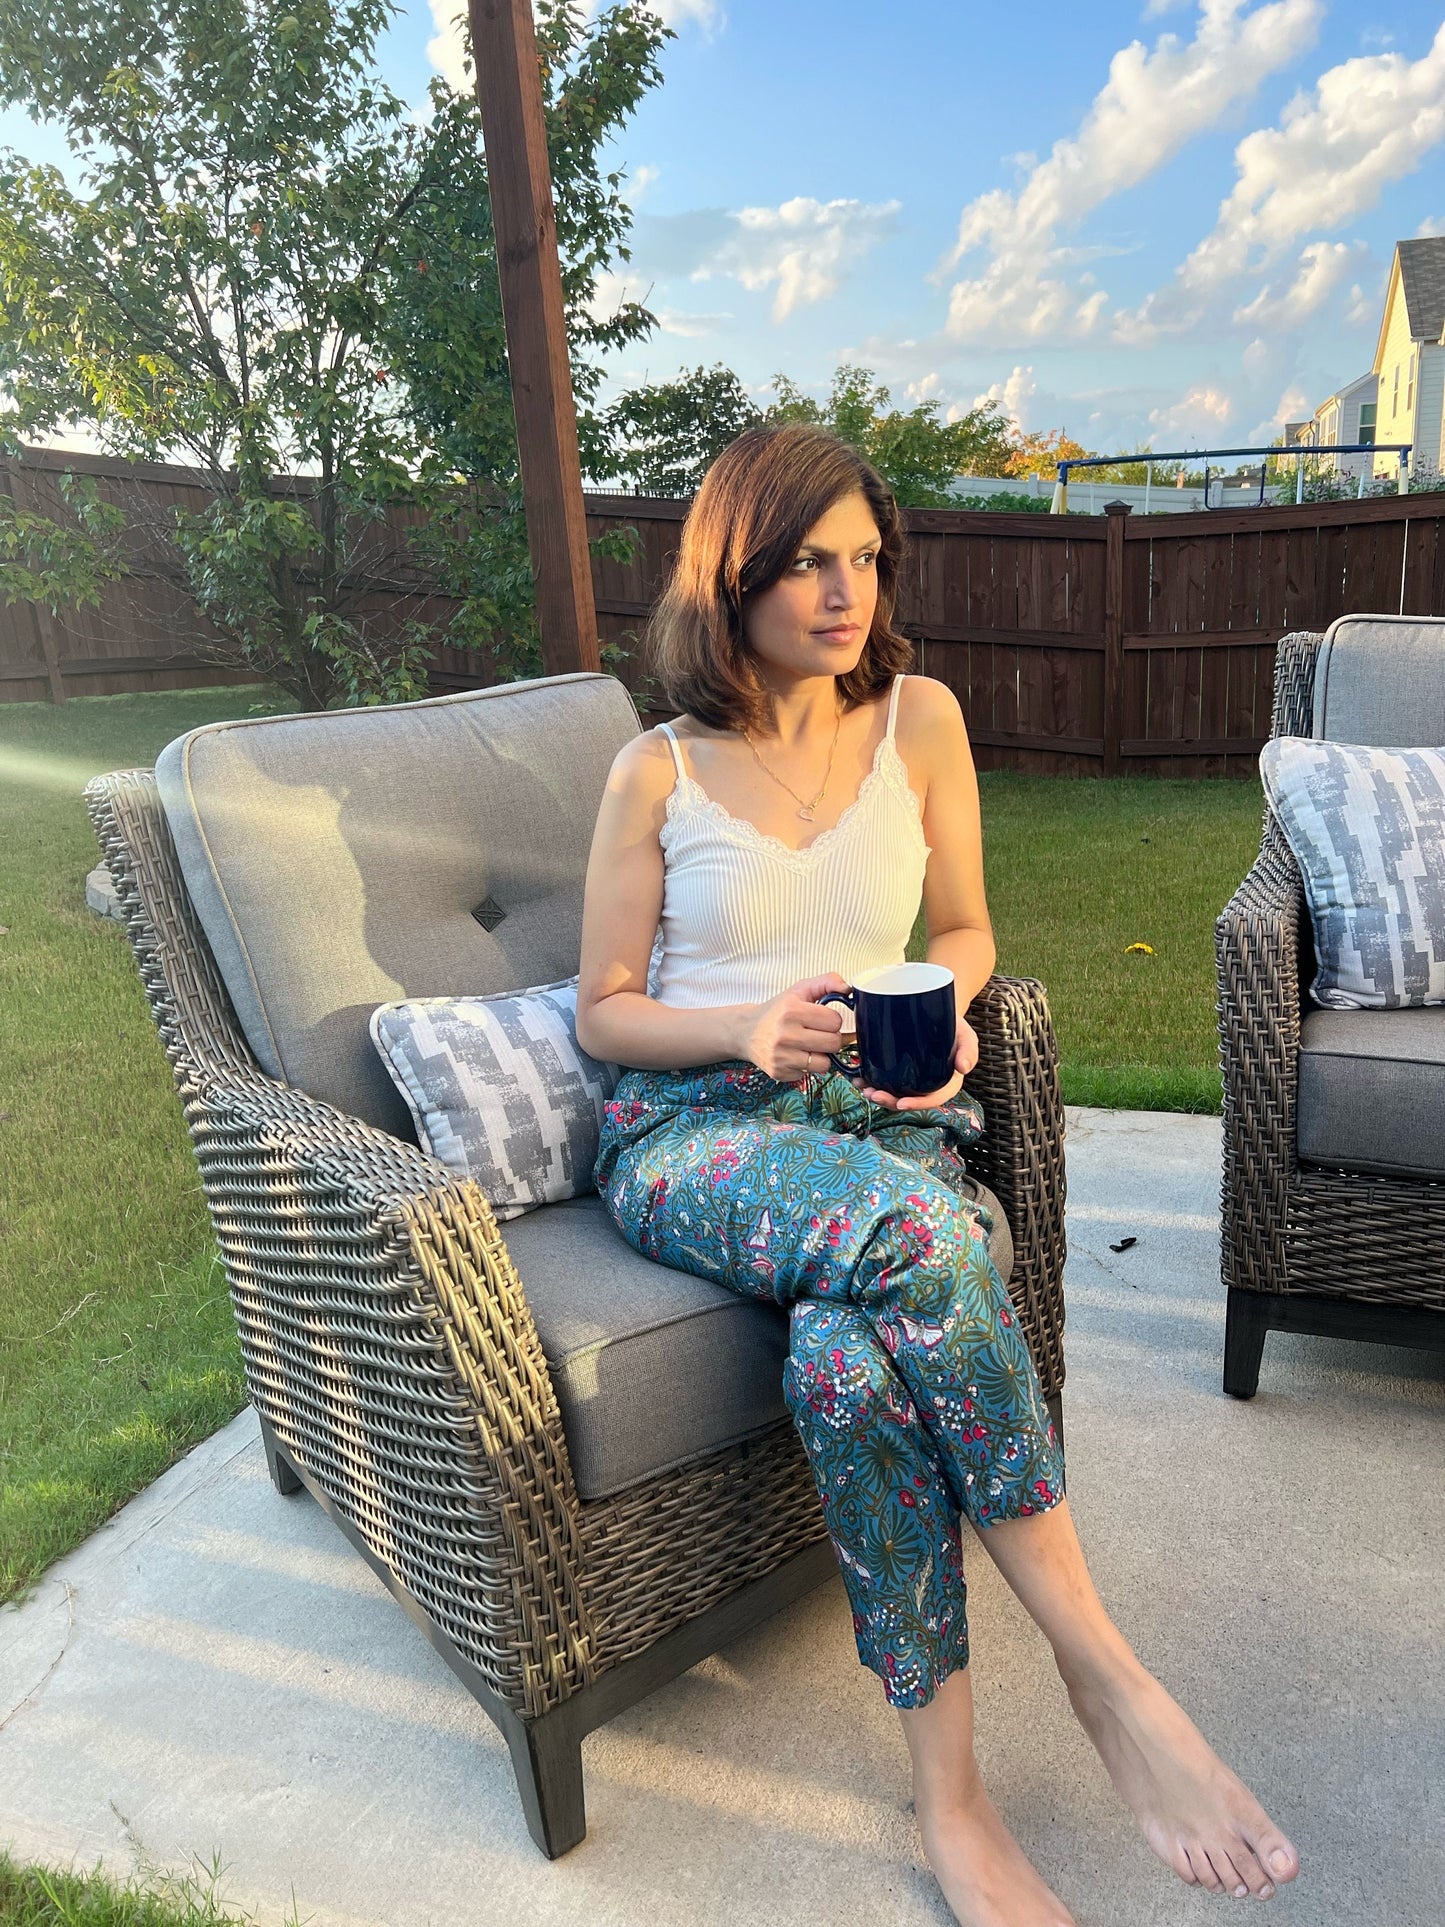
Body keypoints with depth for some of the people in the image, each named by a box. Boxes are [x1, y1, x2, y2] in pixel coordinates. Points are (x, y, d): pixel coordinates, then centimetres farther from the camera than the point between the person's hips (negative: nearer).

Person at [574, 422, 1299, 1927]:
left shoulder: (919, 718, 8)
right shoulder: (656, 772, 3)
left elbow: (965, 928, 16)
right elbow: (602, 1011, 5)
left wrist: (939, 1015, -7)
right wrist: (750, 1027, -14)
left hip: (880, 1118, 2)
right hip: (690, 1133, -1)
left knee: (846, 1357, -34)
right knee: (915, 1230, -36)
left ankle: (947, 1790, -14)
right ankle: (1106, 1674, -20)